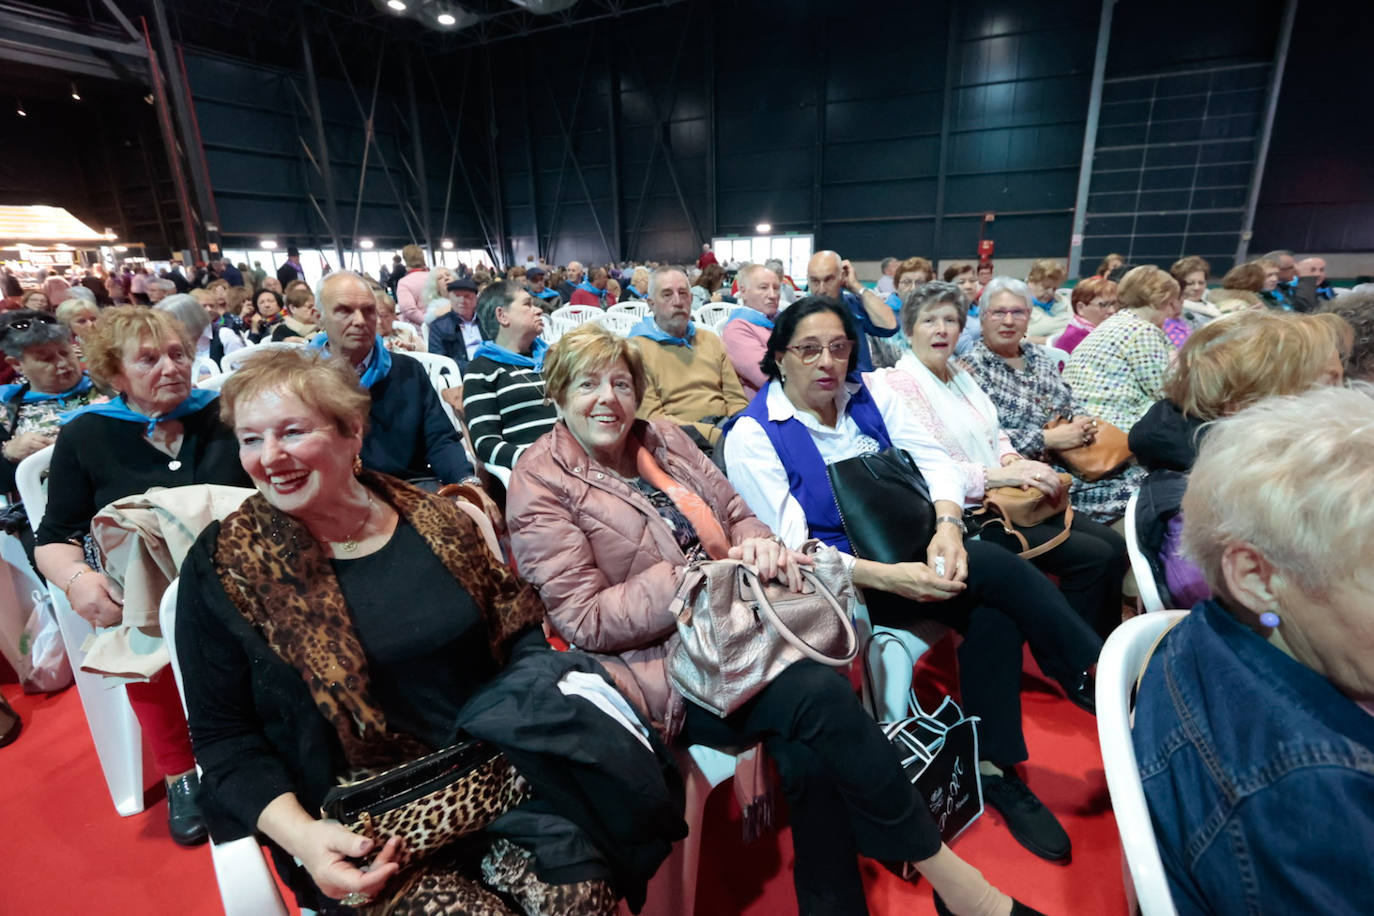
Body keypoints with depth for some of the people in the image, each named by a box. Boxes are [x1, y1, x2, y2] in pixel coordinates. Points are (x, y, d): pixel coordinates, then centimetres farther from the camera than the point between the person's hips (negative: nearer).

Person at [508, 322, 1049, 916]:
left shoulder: (661, 437, 12)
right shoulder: (540, 484, -4)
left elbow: (735, 511, 14)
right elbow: (585, 620, -10)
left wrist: (760, 546, -11)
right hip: (664, 665, -5)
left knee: (808, 749, -24)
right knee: (819, 696, -25)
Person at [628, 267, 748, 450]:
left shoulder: (710, 340, 20)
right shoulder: (638, 348, 1)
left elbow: (736, 399, 16)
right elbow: (650, 415, -9)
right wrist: (713, 435, -19)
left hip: (726, 428, 6)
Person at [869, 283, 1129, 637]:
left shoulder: (960, 374, 15)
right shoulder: (900, 383, -11)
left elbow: (995, 433, 20)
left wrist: (1012, 459, -3)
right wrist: (1000, 475, -22)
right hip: (966, 514, -8)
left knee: (1113, 544, -1)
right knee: (1093, 556, -14)